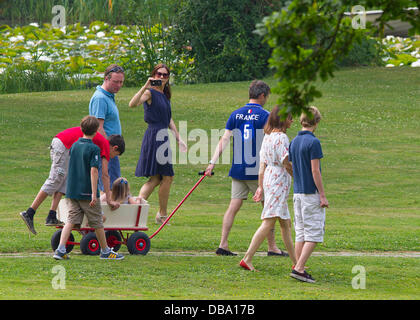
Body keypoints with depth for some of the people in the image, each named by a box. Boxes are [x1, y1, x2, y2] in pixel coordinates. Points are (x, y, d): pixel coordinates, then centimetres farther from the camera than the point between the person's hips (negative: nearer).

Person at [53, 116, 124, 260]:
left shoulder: (74, 146, 6)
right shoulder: (94, 149, -13)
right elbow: (93, 171, -18)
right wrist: (94, 193, -19)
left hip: (72, 191, 5)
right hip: (87, 192, -5)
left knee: (71, 220, 4)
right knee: (97, 222, 7)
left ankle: (60, 249, -9)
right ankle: (105, 251, 18)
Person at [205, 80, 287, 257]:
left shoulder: (236, 114, 7)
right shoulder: (265, 115, -6)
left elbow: (224, 140, 2)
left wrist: (212, 162, 1)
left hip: (238, 169, 4)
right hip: (258, 170, -4)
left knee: (233, 207, 5)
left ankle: (223, 244, -1)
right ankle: (272, 247, 9)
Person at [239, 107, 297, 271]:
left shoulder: (267, 137, 12)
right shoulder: (281, 137, -14)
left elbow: (262, 164, 14)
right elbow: (286, 164, -16)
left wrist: (260, 187, 16)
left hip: (268, 180, 10)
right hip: (278, 183, -10)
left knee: (286, 224, 15)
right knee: (268, 222, -11)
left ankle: (295, 262, 21)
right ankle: (247, 259, -15)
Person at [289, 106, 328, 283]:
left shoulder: (294, 142, 9)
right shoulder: (313, 142, -14)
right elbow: (315, 171, -15)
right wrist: (322, 195, -11)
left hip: (297, 192, 8)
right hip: (311, 194, -8)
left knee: (300, 233, 11)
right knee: (314, 234, -5)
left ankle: (300, 268, 10)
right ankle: (299, 268, -13)